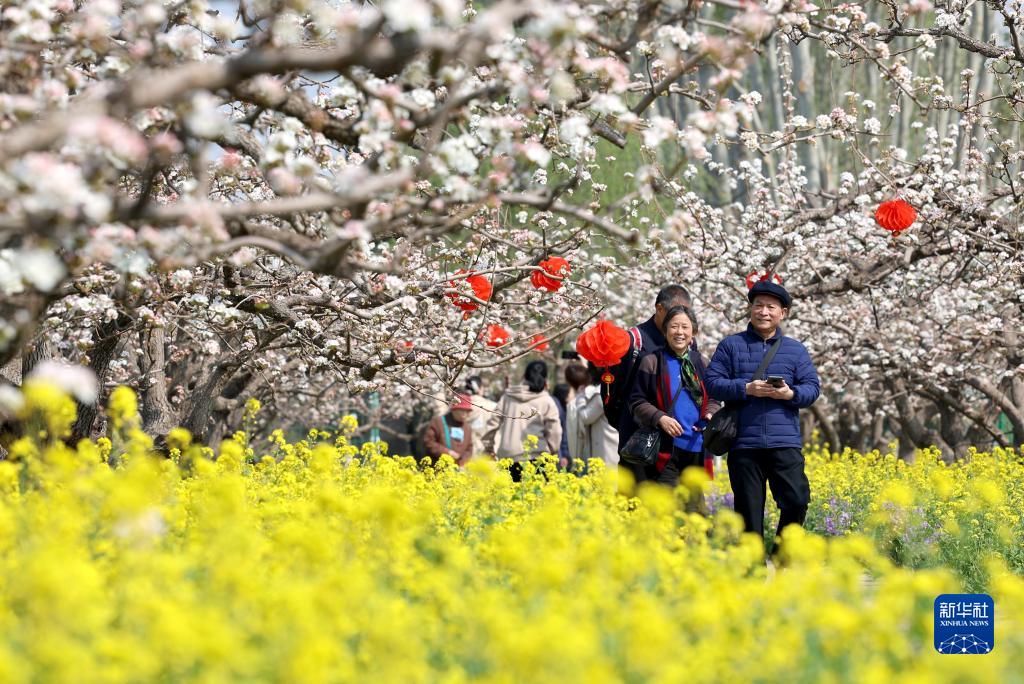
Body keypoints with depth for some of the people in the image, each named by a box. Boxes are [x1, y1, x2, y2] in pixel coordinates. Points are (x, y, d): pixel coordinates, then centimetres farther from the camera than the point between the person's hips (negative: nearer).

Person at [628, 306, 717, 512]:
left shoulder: (699, 363, 12)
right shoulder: (652, 362, -1)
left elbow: (712, 398, 21)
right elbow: (637, 402, -2)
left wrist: (710, 415, -2)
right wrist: (659, 418, -18)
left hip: (695, 447, 5)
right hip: (665, 449, -5)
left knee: (694, 507, 11)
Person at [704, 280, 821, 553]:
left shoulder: (796, 349, 12)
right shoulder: (730, 345, 7)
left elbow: (812, 388, 8)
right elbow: (712, 382, 0)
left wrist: (790, 394, -13)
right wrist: (746, 389, -14)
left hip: (785, 443, 1)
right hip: (744, 444, -1)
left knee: (797, 500, -10)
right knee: (748, 510, 3)